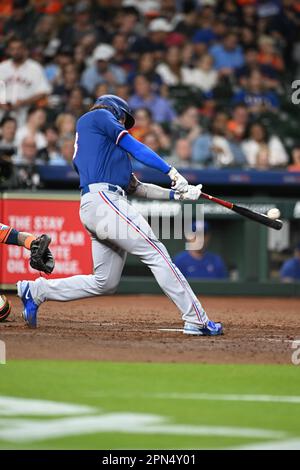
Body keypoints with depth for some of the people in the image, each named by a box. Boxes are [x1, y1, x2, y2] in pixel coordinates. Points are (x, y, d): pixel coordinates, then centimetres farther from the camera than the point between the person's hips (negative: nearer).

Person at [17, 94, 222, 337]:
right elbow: (134, 146, 2)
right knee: (156, 253, -12)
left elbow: (135, 187, 27)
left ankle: (36, 291, 12)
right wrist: (172, 172, -2)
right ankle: (196, 320, -17)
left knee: (105, 283, 8)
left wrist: (175, 194, 20)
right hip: (103, 200, -9)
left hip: (91, 207, 9)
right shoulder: (99, 116, 12)